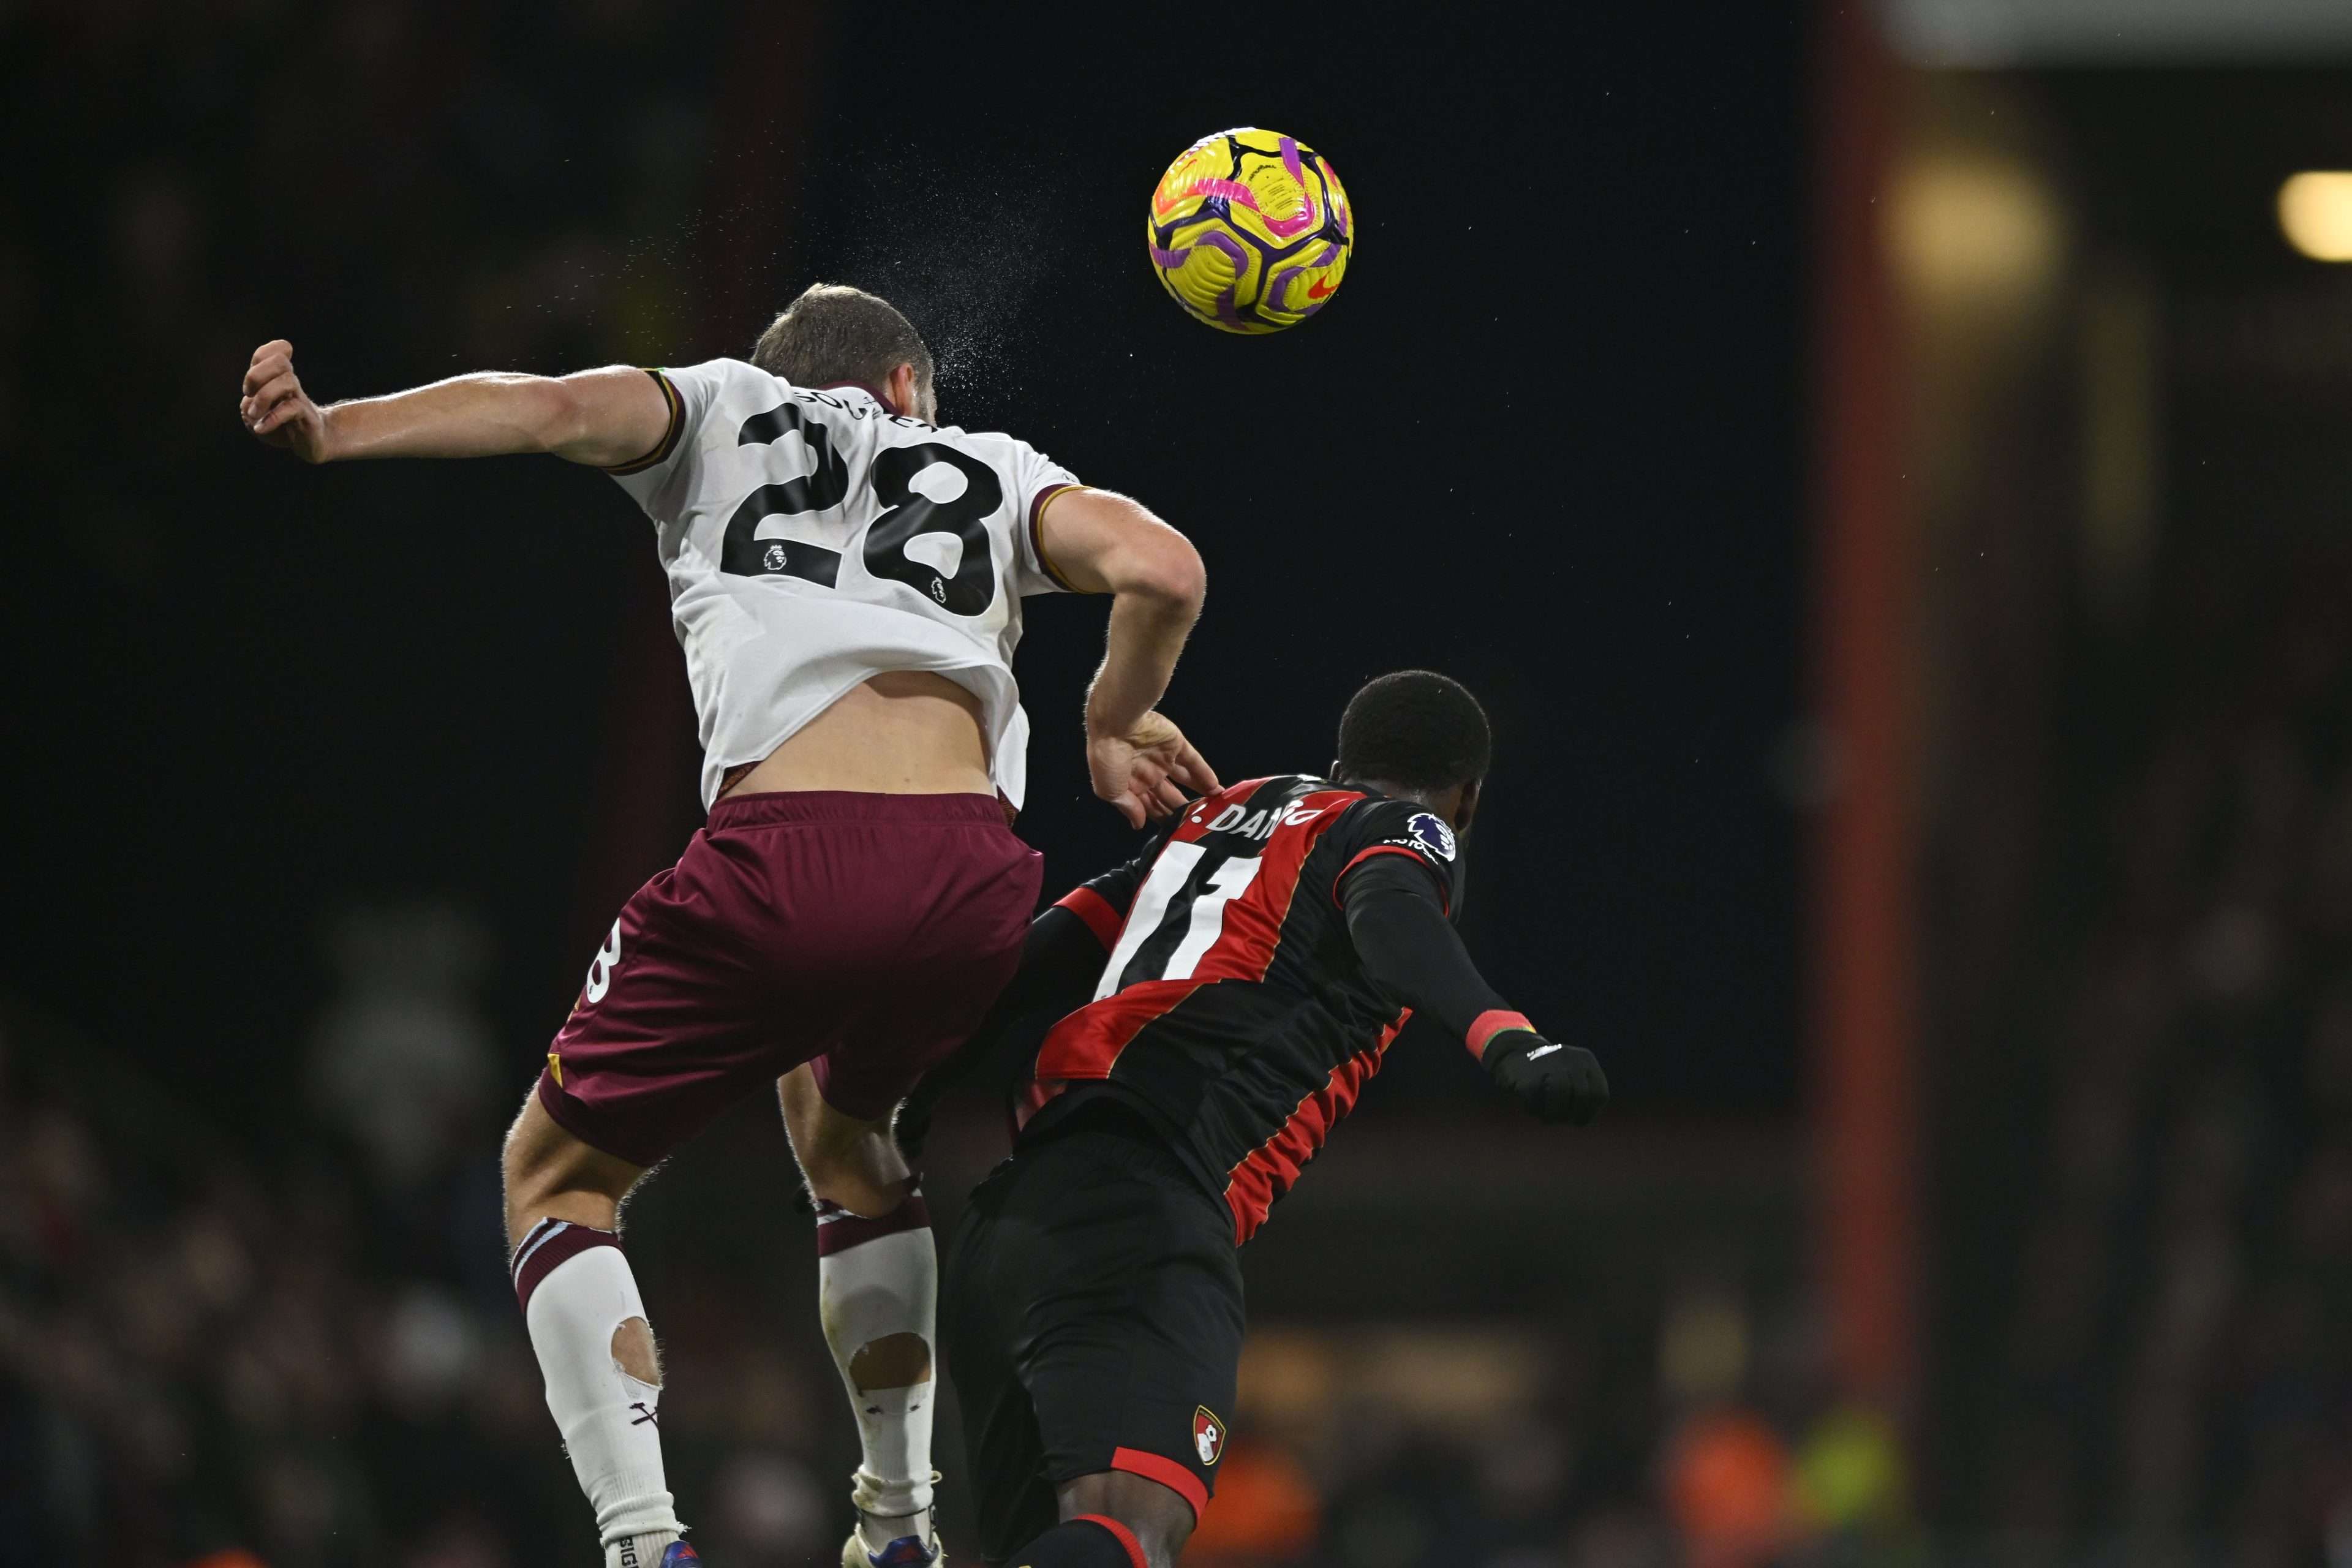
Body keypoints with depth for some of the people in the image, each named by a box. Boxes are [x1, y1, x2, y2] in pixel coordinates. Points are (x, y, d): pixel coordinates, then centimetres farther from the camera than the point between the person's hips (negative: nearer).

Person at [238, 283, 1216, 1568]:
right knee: (843, 1133, 35)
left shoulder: (723, 410, 25)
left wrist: (330, 433, -9)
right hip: (971, 873, 3)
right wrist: (1112, 732, 31)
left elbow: (559, 408, 5)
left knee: (555, 1174, 18)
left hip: (779, 860, -3)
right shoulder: (991, 470, 28)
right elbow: (1161, 571, 12)